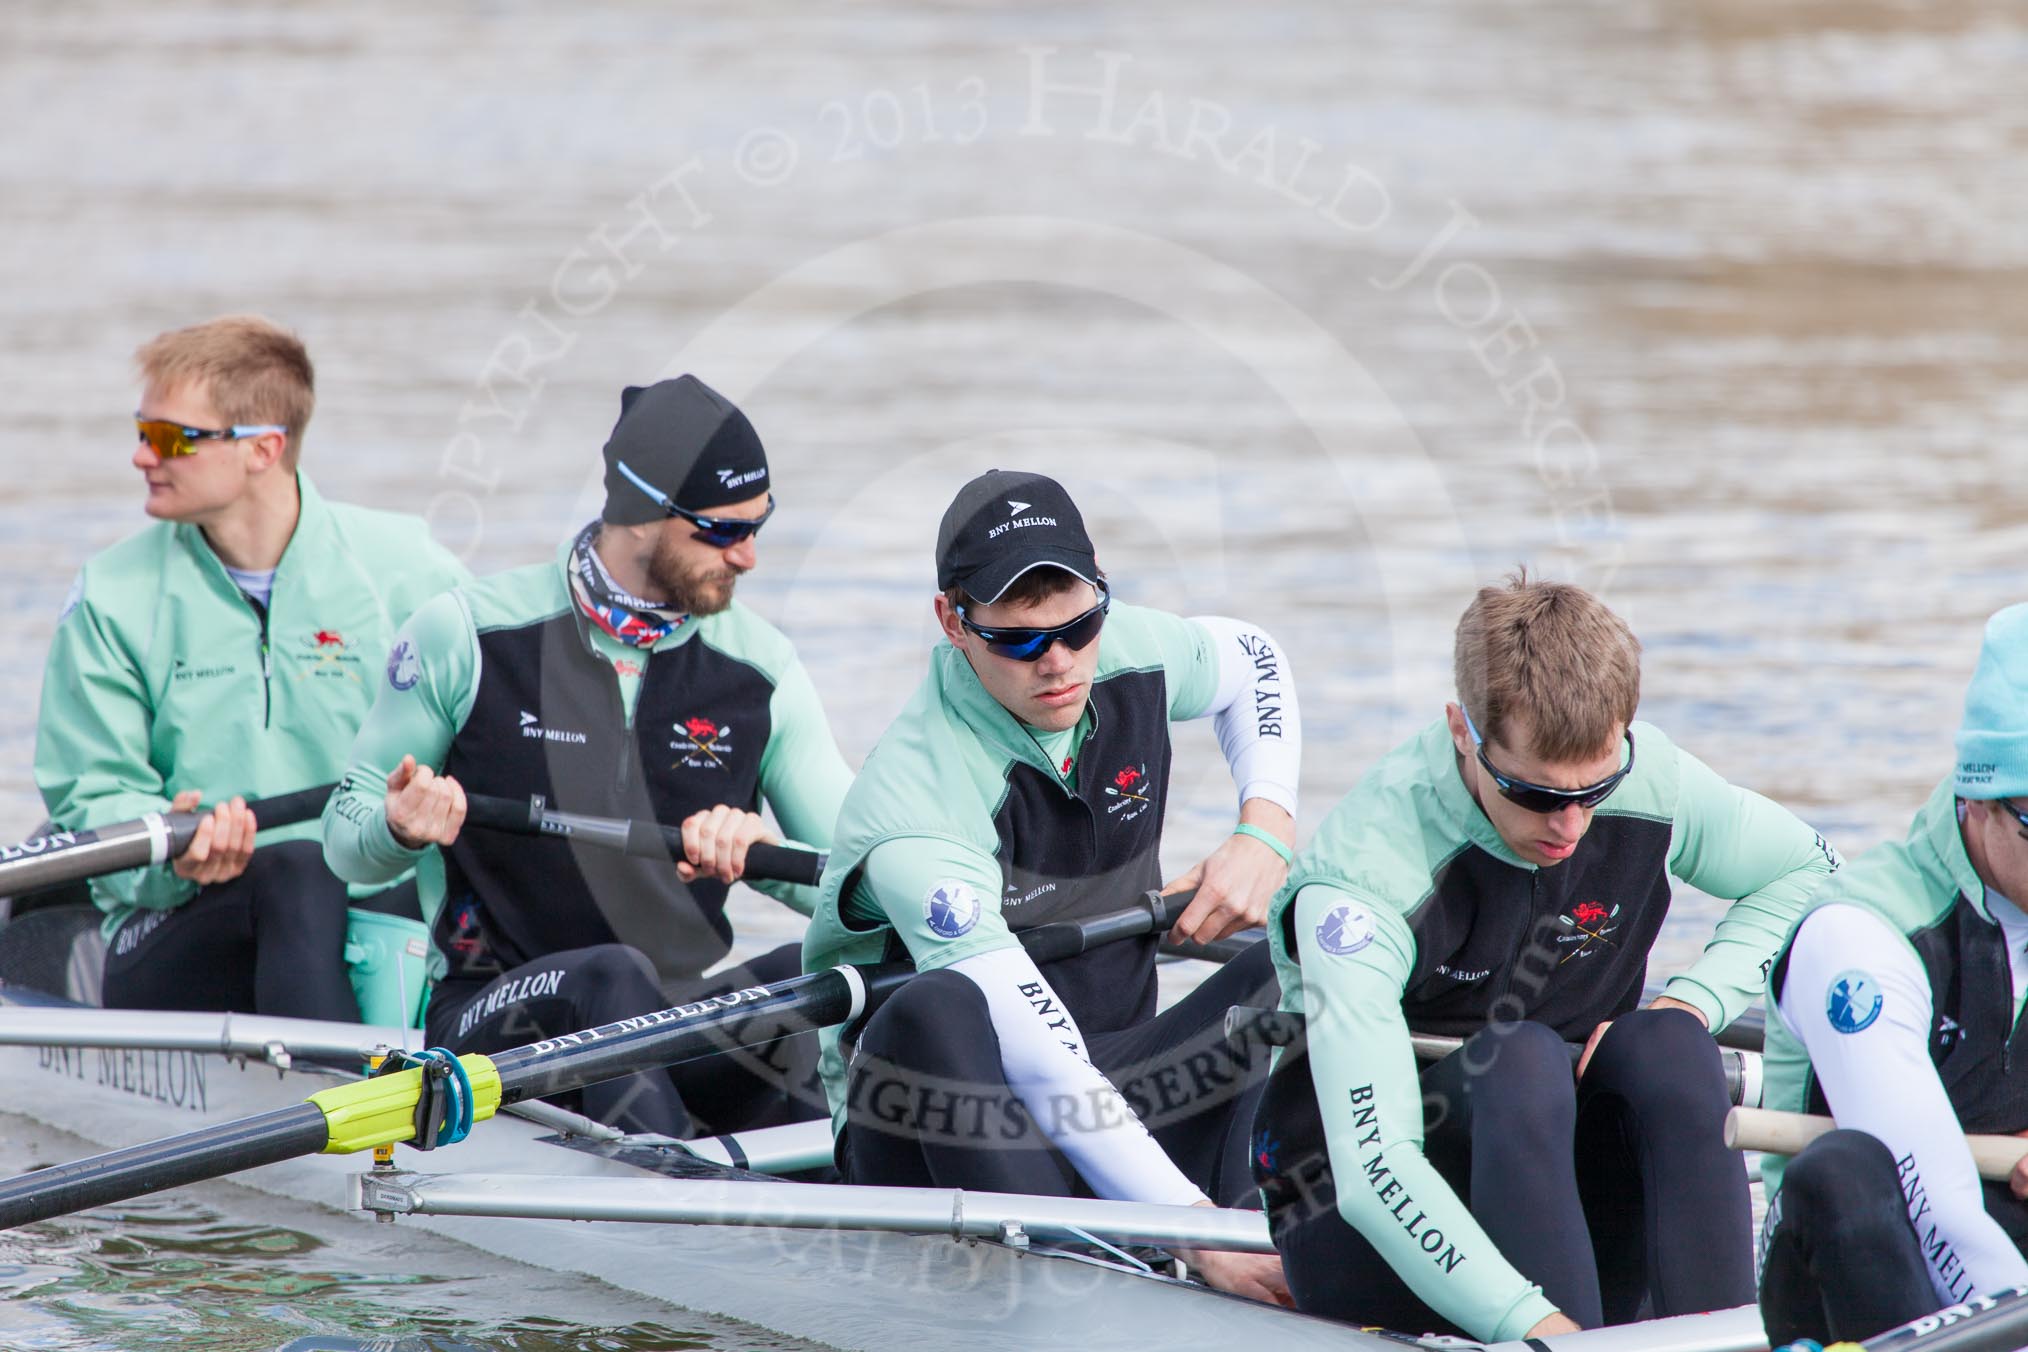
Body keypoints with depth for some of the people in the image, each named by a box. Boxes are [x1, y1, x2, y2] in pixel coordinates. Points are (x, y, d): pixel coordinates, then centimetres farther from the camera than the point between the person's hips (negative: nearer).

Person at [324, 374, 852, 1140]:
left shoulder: (759, 670, 6)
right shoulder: (465, 638, -1)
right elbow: (346, 842, 7)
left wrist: (761, 853, -21)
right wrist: (399, 829, -18)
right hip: (492, 1018, -3)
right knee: (613, 977, -37)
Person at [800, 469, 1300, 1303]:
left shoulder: (1124, 655, -5)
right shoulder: (915, 808, -25)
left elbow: (1251, 659, 21)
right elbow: (1038, 1056, -33)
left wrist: (1265, 829, 3)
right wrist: (1194, 1224, -40)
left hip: (1114, 1085, 7)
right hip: (945, 1138, -6)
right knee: (934, 1014, -38)